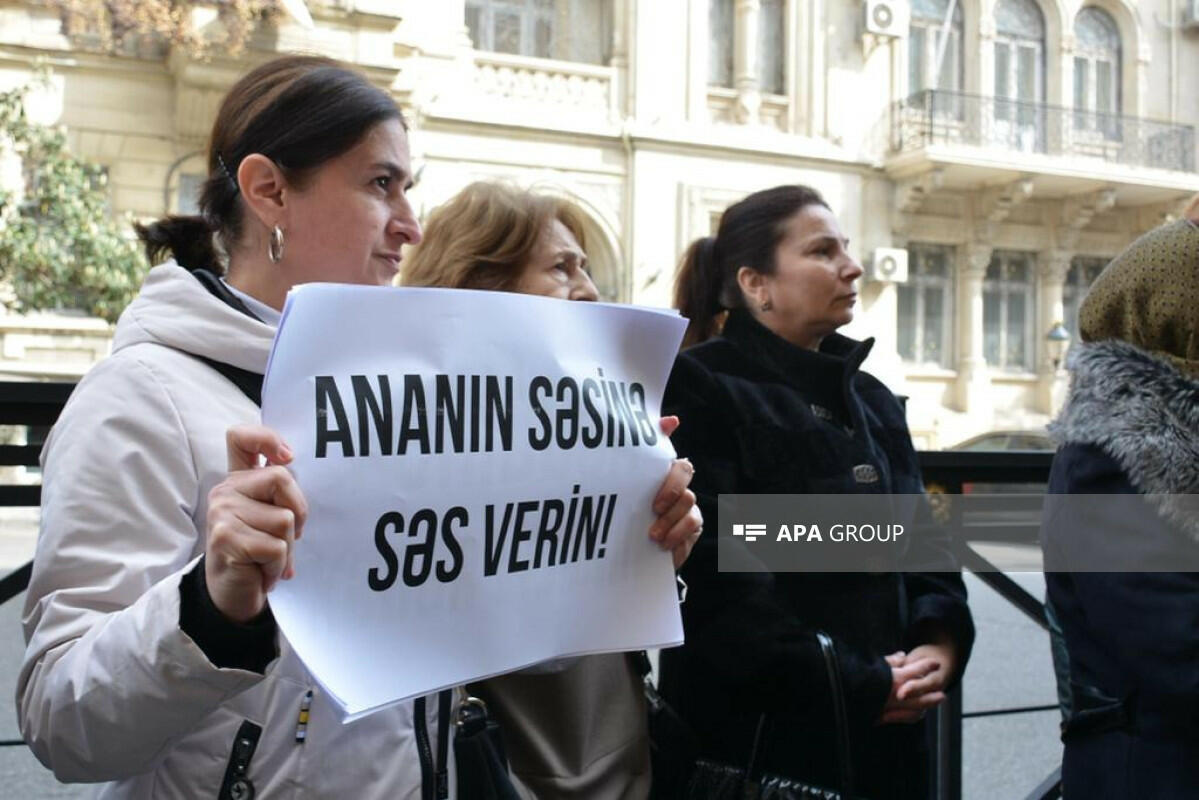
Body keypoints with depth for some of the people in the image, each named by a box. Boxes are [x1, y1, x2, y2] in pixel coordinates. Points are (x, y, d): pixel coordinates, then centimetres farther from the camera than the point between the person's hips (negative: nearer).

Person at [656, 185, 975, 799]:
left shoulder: (871, 400, 14)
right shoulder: (700, 389, -11)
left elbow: (921, 540, 13)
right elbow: (718, 577, -19)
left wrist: (940, 640, -7)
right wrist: (858, 684, -16)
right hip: (756, 736, -7)